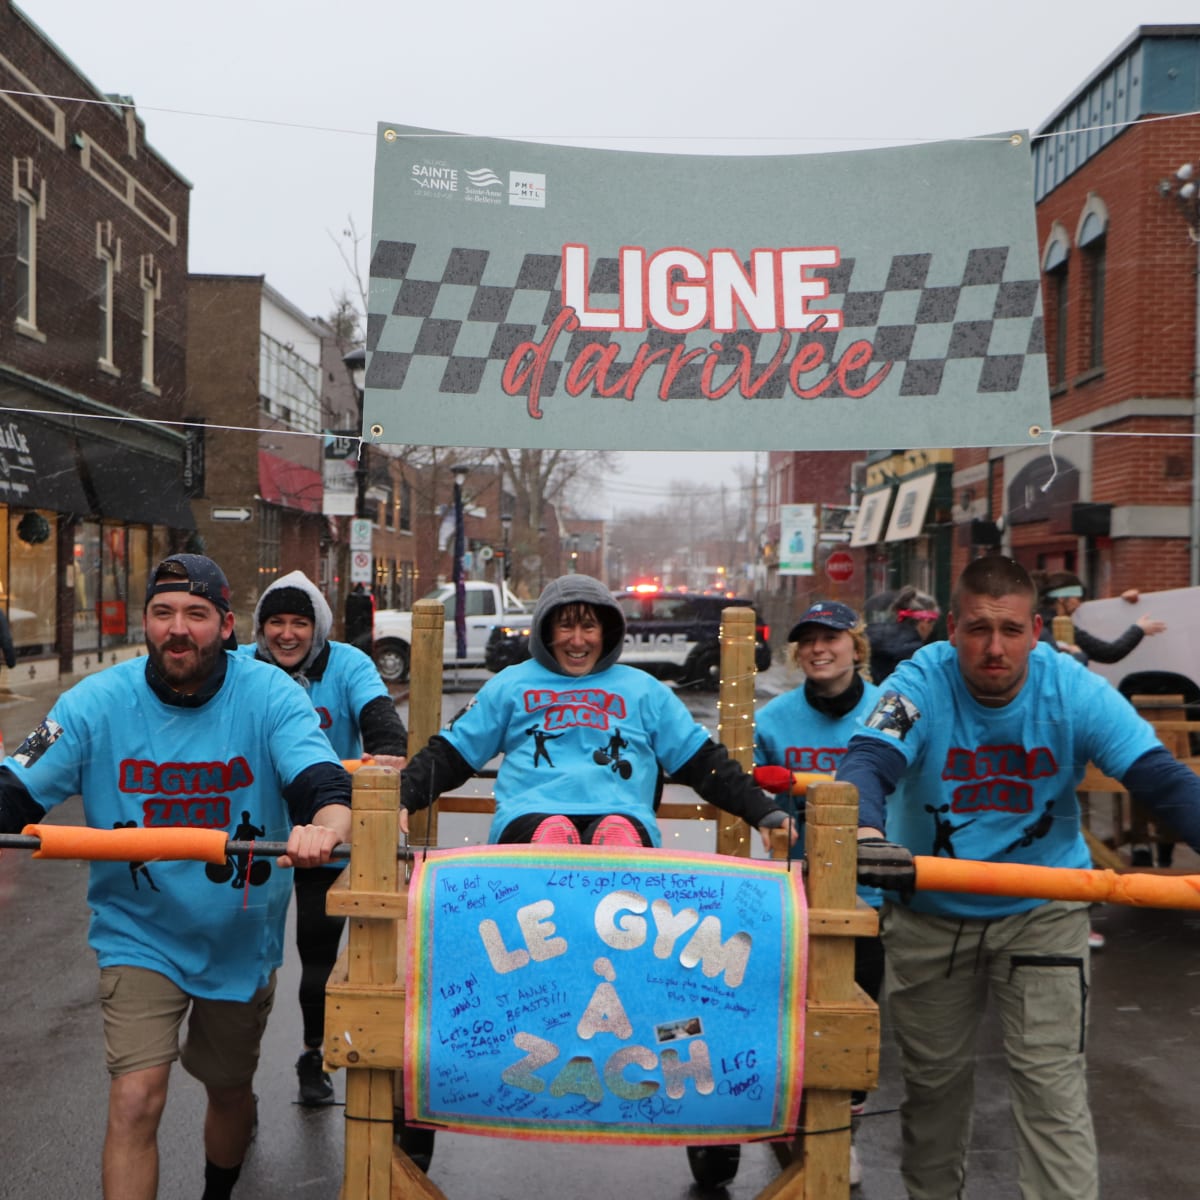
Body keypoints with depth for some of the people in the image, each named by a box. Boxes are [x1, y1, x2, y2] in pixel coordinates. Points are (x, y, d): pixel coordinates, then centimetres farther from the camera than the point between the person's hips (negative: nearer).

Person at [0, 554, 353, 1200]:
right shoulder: (96, 703, -12)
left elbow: (319, 776, -28)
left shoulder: (269, 695, -15)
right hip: (139, 934, -1)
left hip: (242, 935, 1)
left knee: (230, 1091, 22)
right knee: (136, 1100, -14)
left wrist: (326, 822, -51)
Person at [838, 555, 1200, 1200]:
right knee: (932, 1078, 17)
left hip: (1041, 911, 0)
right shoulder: (922, 681, -20)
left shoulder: (1074, 690, -16)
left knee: (1052, 1086, -4)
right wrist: (867, 834, -56)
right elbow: (866, 762, -34)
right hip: (929, 913, 1)